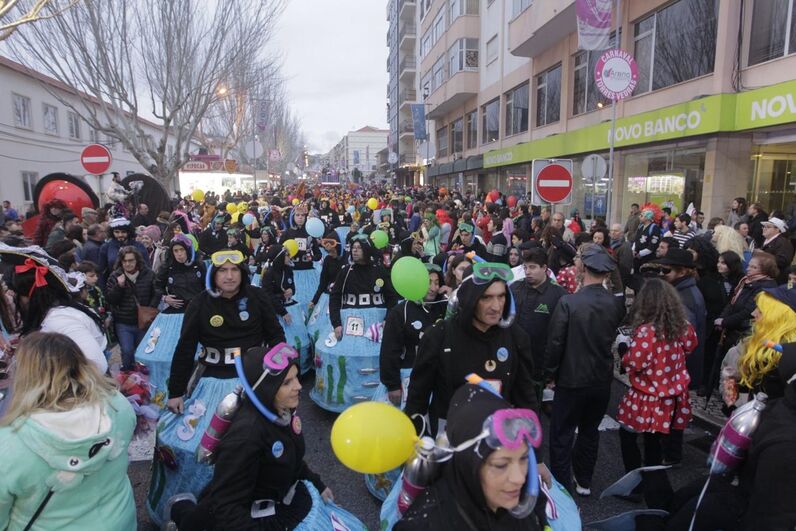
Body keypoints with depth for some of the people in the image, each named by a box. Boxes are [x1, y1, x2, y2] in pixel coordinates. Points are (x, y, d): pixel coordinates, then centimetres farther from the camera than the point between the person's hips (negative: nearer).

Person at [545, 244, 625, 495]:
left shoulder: (568, 302, -21)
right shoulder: (617, 303, -10)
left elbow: (555, 343, -15)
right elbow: (615, 337, 4)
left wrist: (550, 374, -3)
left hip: (572, 380, -4)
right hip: (602, 380, 5)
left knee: (562, 435, 10)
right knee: (590, 431, 21)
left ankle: (562, 488, 18)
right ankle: (584, 482, 35)